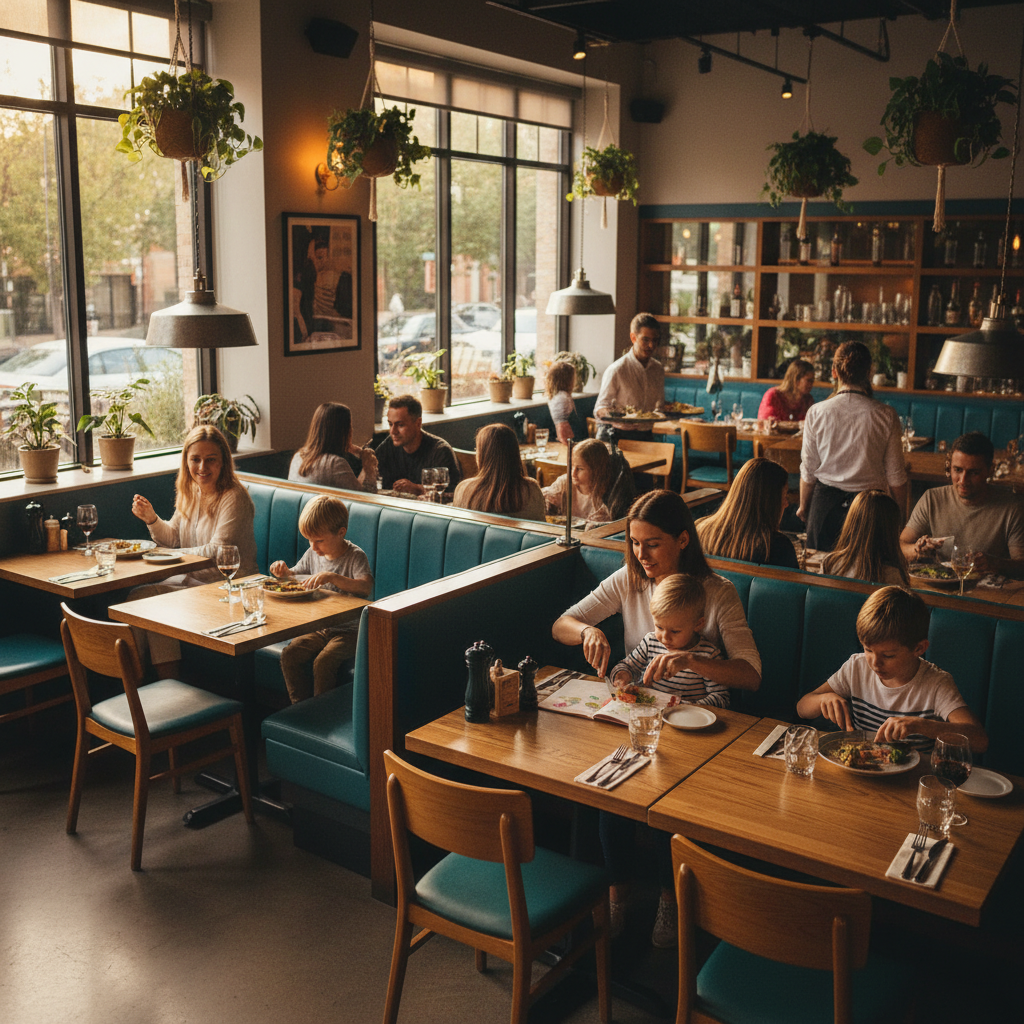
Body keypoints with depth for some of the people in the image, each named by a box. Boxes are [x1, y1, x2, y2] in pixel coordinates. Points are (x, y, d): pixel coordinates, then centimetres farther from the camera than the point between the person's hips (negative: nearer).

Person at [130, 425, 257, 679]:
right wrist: (152, 519, -5)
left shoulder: (234, 498, -17)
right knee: (137, 596, -12)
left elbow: (218, 552, -21)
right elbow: (172, 538, 15)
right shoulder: (189, 492, 9)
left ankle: (169, 683, -8)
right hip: (191, 578, 8)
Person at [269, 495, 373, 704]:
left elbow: (365, 587, -30)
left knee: (322, 662, -27)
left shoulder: (355, 556, -14)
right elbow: (296, 575, 20)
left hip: (349, 630, -6)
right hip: (319, 628, 6)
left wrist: (331, 577, -41)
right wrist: (285, 572, -4)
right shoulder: (313, 554, 5)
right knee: (289, 655, -13)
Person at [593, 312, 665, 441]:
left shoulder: (658, 369, 10)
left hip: (646, 435, 4)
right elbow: (600, 408, -6)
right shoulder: (616, 370, -8)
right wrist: (609, 414, -27)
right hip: (620, 435, -4)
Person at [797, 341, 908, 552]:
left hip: (826, 501, 1)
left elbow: (808, 470, 0)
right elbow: (895, 475, -3)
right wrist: (900, 512, 12)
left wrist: (804, 505, 16)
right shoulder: (886, 416, -9)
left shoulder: (817, 413, -8)